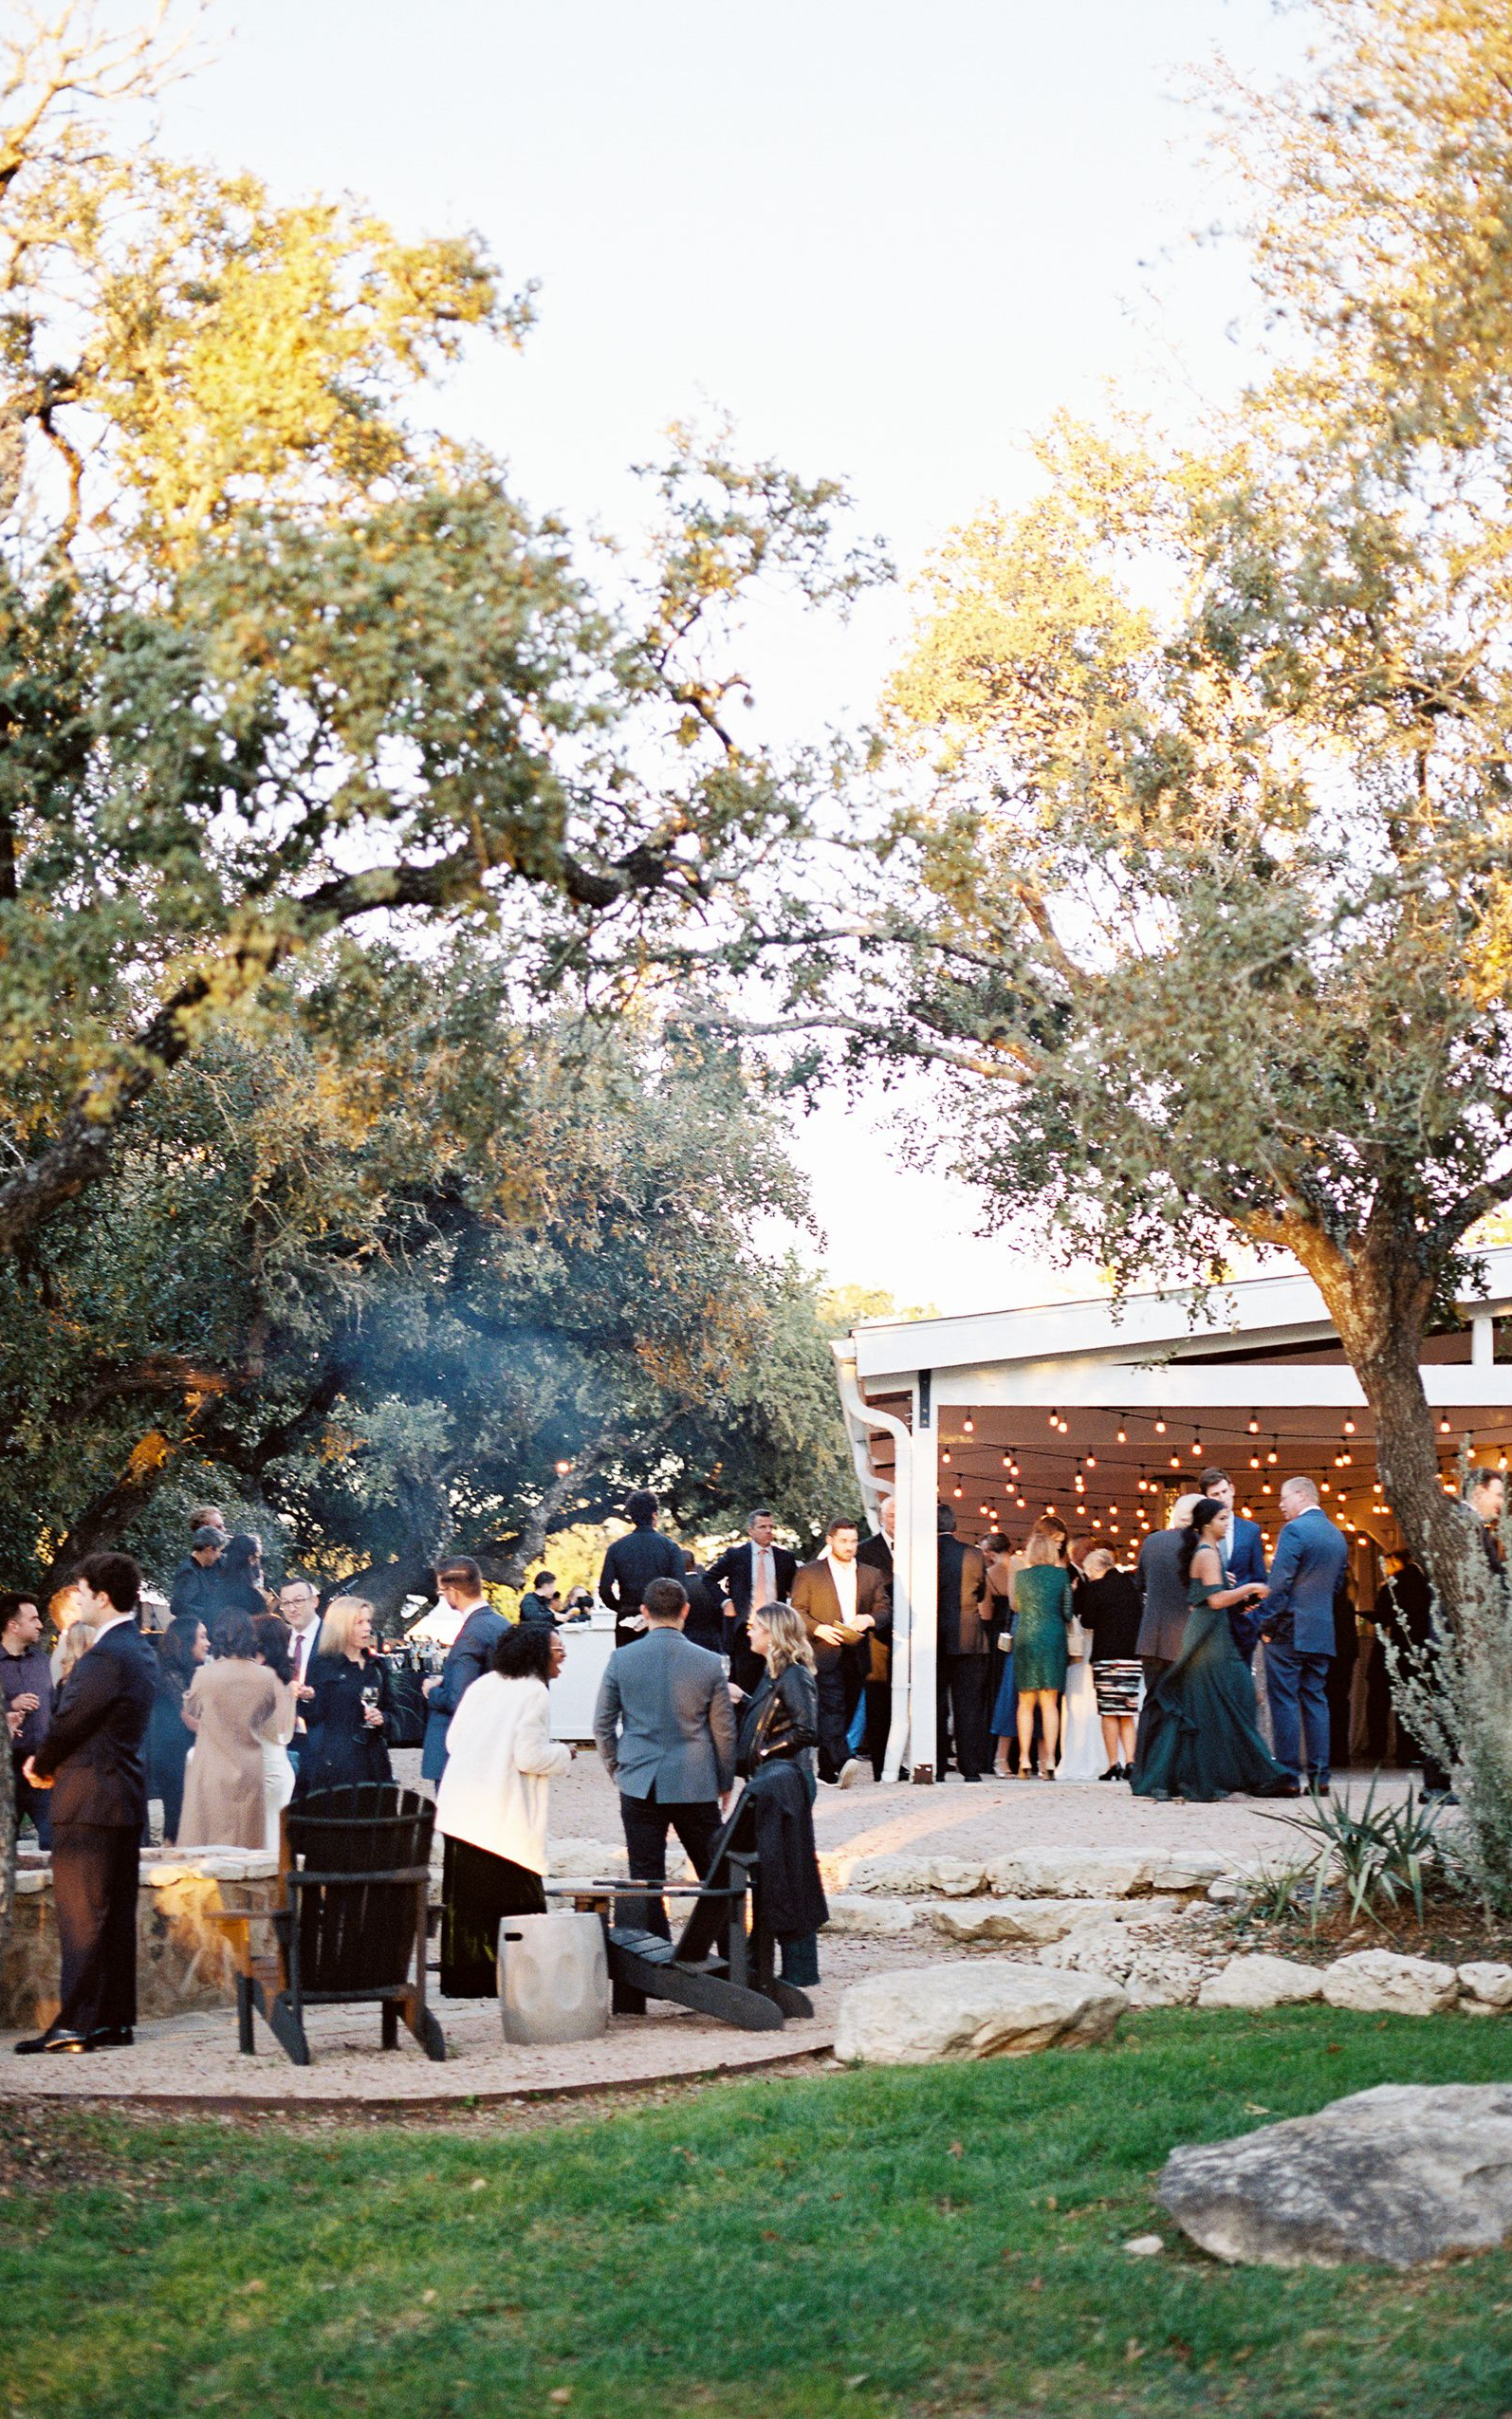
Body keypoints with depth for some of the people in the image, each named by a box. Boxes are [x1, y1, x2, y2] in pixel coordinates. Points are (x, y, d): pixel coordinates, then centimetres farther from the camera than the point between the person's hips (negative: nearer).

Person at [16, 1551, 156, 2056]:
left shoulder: (104, 1658, -19)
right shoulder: (139, 1650, 12)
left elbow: (68, 1723, -14)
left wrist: (41, 1765, 5)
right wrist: (50, 1760, 9)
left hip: (88, 1803, -9)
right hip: (125, 1797, 10)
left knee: (80, 1915, -6)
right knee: (117, 1915, 11)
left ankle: (77, 2024, -5)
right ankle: (116, 2020, 15)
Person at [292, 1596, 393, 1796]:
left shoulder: (376, 1666, 14)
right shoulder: (322, 1665, 0)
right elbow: (314, 1717, -6)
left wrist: (381, 1718, 0)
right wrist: (308, 1699, -25)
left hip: (371, 1761, 4)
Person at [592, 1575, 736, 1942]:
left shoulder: (621, 1659, -3)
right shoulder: (709, 1663, -4)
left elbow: (602, 1725, 3)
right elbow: (724, 1731, 2)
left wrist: (617, 1771, 17)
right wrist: (724, 1783, 16)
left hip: (639, 1785, 0)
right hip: (696, 1787, 0)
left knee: (646, 1880, 5)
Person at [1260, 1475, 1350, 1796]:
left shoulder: (1294, 1530, -11)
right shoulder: (1338, 1535, 14)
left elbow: (1279, 1582, -15)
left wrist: (1268, 1624, -8)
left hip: (1289, 1629, -7)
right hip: (1322, 1632, 7)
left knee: (1285, 1702, -4)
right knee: (1316, 1700, 9)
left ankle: (1289, 1778, -6)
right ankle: (1319, 1777, 7)